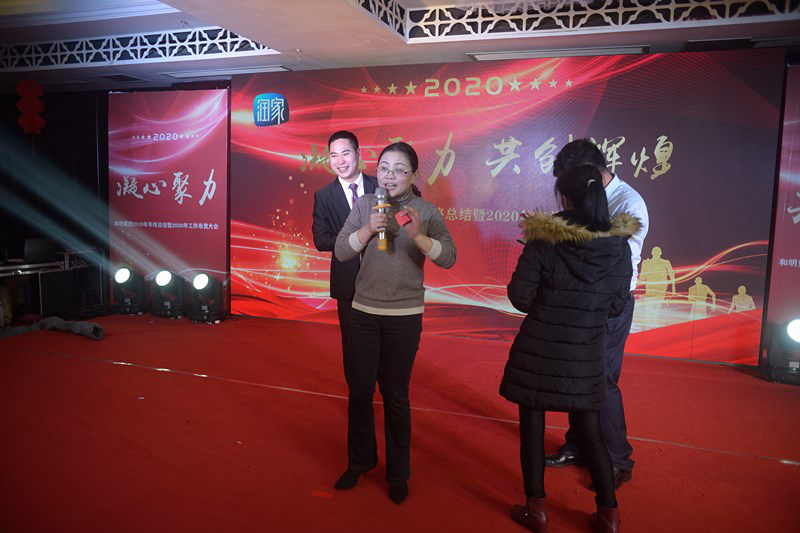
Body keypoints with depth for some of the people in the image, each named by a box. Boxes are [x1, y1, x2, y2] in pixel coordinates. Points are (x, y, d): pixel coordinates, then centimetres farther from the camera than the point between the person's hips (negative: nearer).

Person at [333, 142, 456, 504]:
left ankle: (398, 473, 27)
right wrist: (368, 229, -23)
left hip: (404, 317, -2)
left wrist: (418, 236, -29)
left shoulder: (425, 211, -5)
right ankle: (359, 461, 35)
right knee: (359, 391, 11)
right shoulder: (364, 205, 0)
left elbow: (448, 258, -13)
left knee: (395, 396, 8)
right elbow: (341, 251, -7)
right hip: (363, 312, 2)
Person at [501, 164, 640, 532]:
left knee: (532, 428, 13)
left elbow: (520, 297, -11)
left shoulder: (542, 241, -15)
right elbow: (616, 305, 1)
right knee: (589, 433, 18)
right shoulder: (619, 246, -6)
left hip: (538, 350, -3)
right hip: (585, 356, 3)